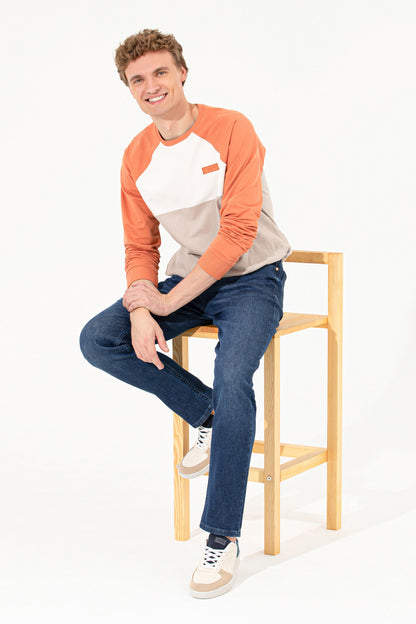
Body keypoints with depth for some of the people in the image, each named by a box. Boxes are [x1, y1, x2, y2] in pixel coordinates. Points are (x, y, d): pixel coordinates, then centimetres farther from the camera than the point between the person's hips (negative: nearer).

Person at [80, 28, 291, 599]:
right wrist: (141, 311, -14)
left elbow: (238, 231, -19)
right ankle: (209, 416, 2)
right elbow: (140, 247, 7)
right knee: (98, 340, -13)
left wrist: (168, 302, -19)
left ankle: (223, 538, -21)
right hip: (187, 279, 6)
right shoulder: (137, 158, 4)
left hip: (251, 278, -6)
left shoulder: (231, 130, -13)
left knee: (232, 377, -31)